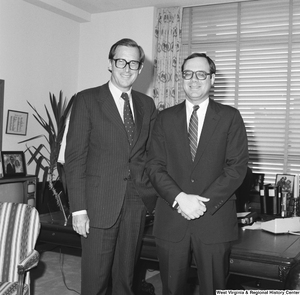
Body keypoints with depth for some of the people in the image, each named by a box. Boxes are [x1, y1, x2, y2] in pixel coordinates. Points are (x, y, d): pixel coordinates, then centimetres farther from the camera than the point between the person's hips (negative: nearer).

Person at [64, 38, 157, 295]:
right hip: (100, 204, -4)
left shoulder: (147, 104, 10)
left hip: (137, 203, 4)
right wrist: (78, 208, -12)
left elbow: (151, 153, 13)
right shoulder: (87, 100, -3)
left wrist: (153, 193, 1)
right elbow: (75, 156, -7)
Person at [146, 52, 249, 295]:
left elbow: (237, 166, -4)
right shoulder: (165, 118, 9)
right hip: (171, 219, 2)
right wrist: (179, 198, -14)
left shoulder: (230, 117, 4)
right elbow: (155, 166, 2)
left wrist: (205, 203, -14)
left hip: (215, 219, -1)